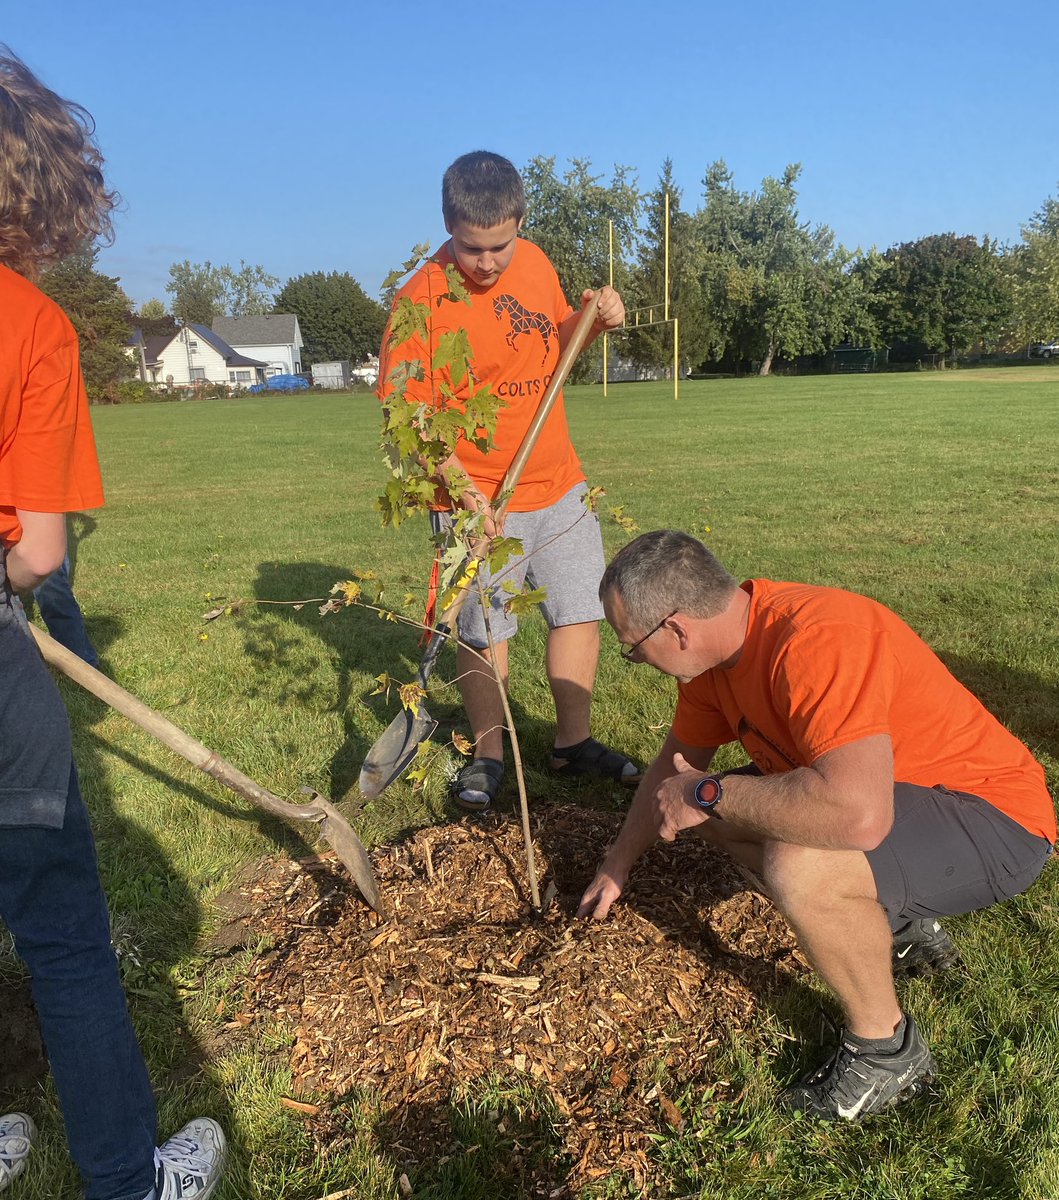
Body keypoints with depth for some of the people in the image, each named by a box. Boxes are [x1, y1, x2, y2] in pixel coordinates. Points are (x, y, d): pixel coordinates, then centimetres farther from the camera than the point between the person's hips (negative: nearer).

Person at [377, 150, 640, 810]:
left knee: (581, 613, 11)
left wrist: (595, 319, -1)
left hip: (561, 487, 6)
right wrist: (460, 486, -28)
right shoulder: (421, 301, -16)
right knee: (484, 633, 4)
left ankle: (574, 743, 27)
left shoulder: (535, 263, 3)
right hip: (481, 504, -6)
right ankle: (489, 755, 25)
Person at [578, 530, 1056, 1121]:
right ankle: (898, 925, 17)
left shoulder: (816, 639, -33)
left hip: (995, 820, -9)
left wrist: (709, 793, -30)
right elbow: (678, 760, 11)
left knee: (796, 868, -33)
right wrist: (617, 866, 19)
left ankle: (887, 1047, -3)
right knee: (722, 810, 6)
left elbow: (858, 814, -45)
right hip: (878, 790, 9)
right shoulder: (719, 636, -4)